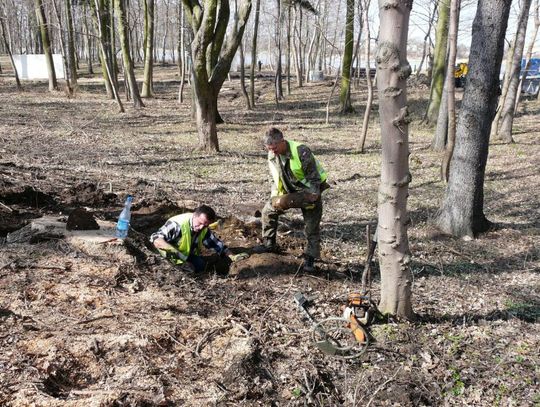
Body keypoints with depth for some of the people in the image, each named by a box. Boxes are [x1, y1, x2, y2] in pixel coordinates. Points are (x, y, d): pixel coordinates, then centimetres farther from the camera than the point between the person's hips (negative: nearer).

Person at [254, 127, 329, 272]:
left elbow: (313, 176, -23)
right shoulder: (272, 155, -9)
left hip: (309, 191, -6)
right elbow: (275, 178, 4)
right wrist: (274, 196, -5)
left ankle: (310, 257, 10)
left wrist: (312, 197, -23)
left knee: (312, 227, -4)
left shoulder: (301, 151, -30)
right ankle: (269, 244, 19)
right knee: (268, 210, 4)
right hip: (289, 191, 6)